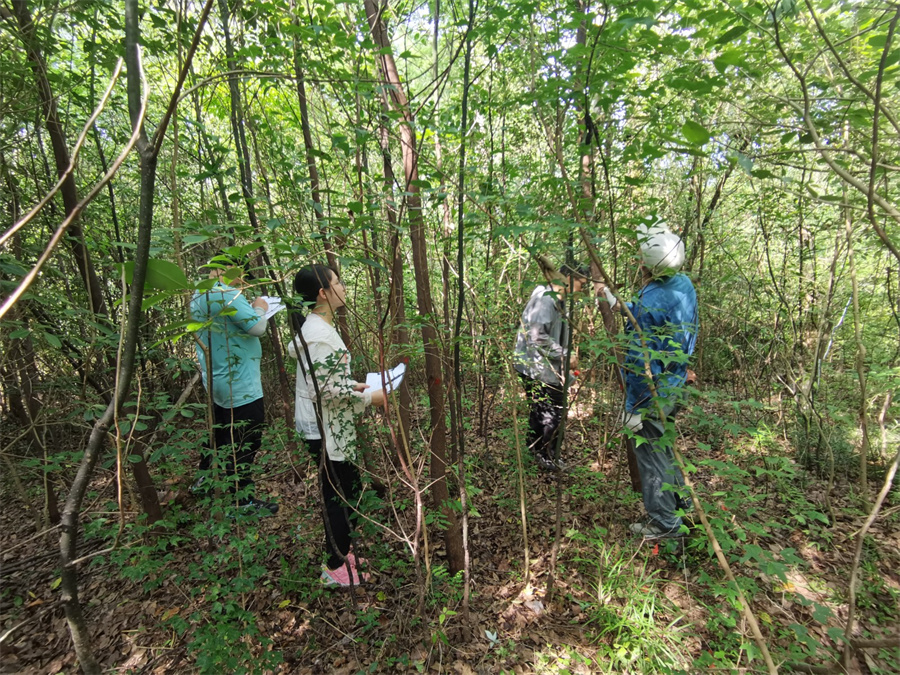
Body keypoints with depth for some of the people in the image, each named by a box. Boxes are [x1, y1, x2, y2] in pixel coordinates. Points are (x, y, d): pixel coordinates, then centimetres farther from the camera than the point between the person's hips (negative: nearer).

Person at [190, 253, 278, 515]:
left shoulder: (199, 297, 9)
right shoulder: (228, 295, -21)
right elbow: (257, 327, -23)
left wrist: (245, 302, 11)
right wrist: (259, 308, -5)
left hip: (215, 380, 10)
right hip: (240, 385, -10)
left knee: (221, 431, 26)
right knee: (245, 441, -1)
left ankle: (204, 479, 42)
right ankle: (244, 499, 8)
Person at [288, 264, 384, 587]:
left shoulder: (314, 327, 8)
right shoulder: (320, 334, -23)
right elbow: (324, 390, -24)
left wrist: (351, 385, 8)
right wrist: (368, 397, -17)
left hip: (327, 425, 10)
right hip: (325, 429, -10)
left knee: (338, 492, 21)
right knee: (342, 495, 4)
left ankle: (337, 553, 39)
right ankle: (335, 569, 23)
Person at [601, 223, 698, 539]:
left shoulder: (651, 302, -27)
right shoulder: (684, 284, -1)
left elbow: (641, 363, -25)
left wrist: (632, 407, -18)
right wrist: (614, 300, 19)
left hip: (651, 392, -9)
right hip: (675, 384, 9)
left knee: (649, 452, 7)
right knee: (661, 444, 27)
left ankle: (664, 522, 22)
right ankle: (680, 499, 44)